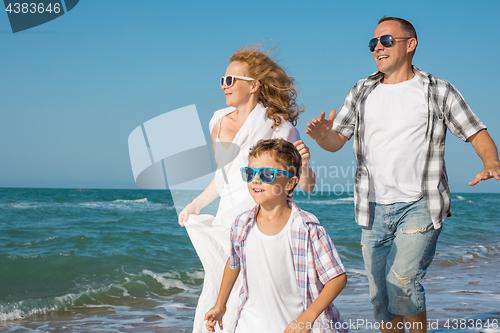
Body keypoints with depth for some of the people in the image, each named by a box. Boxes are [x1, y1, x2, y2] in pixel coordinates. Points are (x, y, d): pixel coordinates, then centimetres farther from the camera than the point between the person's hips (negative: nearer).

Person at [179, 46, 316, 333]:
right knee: (214, 298, 5)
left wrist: (304, 164, -24)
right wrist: (196, 204, 19)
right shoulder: (219, 122, 11)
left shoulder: (278, 126, -6)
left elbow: (306, 186, -4)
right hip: (226, 222, 6)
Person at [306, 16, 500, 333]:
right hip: (374, 209, 4)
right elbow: (336, 140, 6)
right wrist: (323, 135, -19)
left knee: (402, 282, -21)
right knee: (381, 297, 8)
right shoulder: (362, 91, 12)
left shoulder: (438, 91, 2)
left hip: (420, 205, -4)